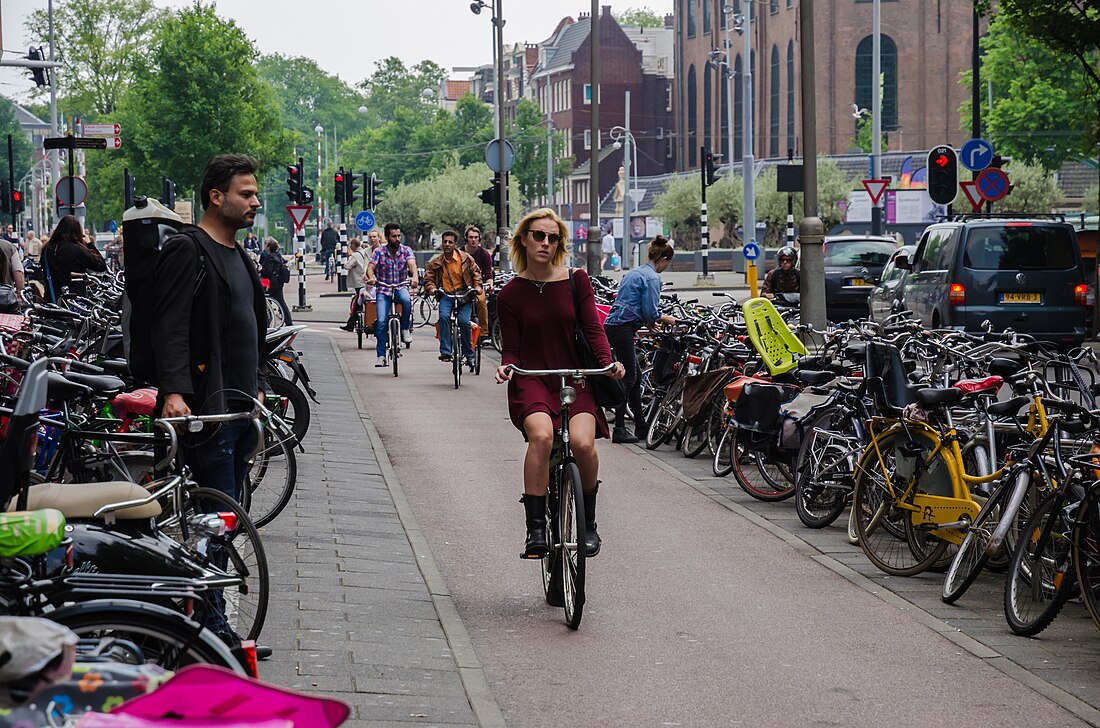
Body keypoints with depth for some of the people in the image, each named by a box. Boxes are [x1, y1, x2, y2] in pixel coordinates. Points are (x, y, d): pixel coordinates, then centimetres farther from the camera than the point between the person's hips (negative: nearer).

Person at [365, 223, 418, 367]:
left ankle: (405, 329, -11)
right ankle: (381, 356, -3)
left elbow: (412, 264, -19)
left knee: (406, 299, -36)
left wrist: (415, 276, -41)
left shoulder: (406, 250, -1)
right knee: (381, 322, -13)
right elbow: (370, 267, -12)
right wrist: (371, 278, -36)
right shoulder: (379, 252, -2)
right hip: (383, 289, 0)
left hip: (401, 286, 0)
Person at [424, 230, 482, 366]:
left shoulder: (466, 258, 2)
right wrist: (432, 288, -12)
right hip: (445, 295, 1)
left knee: (464, 321, -19)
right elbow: (428, 279, 9)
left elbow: (475, 272, 10)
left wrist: (477, 286, -5)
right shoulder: (435, 263, 5)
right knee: (443, 316, -28)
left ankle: (469, 354, -1)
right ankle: (445, 351, -26)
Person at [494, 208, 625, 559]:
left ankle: (588, 523, -2)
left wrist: (608, 362, -17)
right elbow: (511, 349, 5)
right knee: (541, 435, -33)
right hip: (531, 381, -1)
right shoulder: (510, 294, 4)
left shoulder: (576, 280, 5)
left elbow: (593, 328, 1)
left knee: (582, 443, -27)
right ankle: (535, 529, -28)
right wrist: (506, 368, -17)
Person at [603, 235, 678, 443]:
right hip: (623, 329, -10)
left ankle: (641, 426, 18)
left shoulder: (634, 273, 21)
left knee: (634, 377, 14)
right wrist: (665, 319, 7)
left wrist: (652, 320, 30)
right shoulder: (652, 278, -9)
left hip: (613, 325, 10)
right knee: (628, 378, -5)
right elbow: (650, 312, -12)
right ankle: (619, 429, -5)